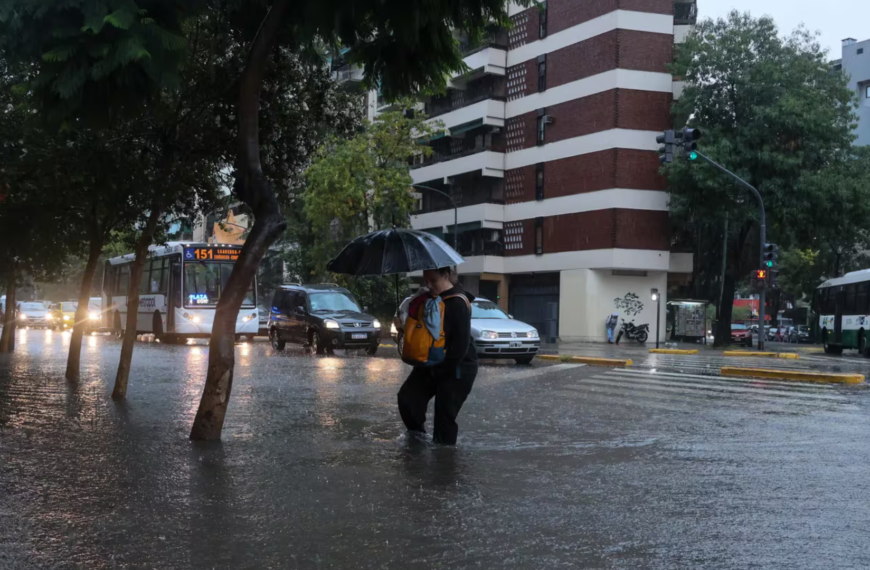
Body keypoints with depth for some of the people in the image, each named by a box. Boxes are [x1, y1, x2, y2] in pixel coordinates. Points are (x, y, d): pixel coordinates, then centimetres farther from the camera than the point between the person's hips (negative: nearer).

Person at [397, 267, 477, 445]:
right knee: (406, 397, -2)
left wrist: (445, 367, -20)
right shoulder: (430, 298, 8)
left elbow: (462, 341, -21)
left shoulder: (458, 302, -18)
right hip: (430, 364, 8)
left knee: (444, 415, -2)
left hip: (457, 368, -8)